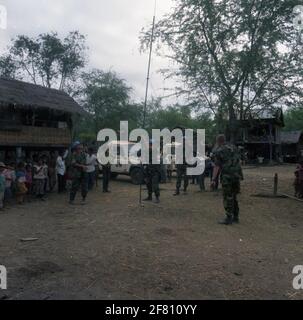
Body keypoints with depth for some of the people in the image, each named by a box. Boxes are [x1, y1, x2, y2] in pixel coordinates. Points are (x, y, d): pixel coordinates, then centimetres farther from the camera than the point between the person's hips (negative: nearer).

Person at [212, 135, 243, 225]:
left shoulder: (218, 151, -7)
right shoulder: (233, 148, 11)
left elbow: (217, 167, -11)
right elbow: (239, 161, 14)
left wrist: (214, 179, -7)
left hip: (227, 177, -6)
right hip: (237, 176, 6)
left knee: (227, 198, 1)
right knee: (233, 197, 15)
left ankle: (229, 219, 3)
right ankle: (235, 218, 19)